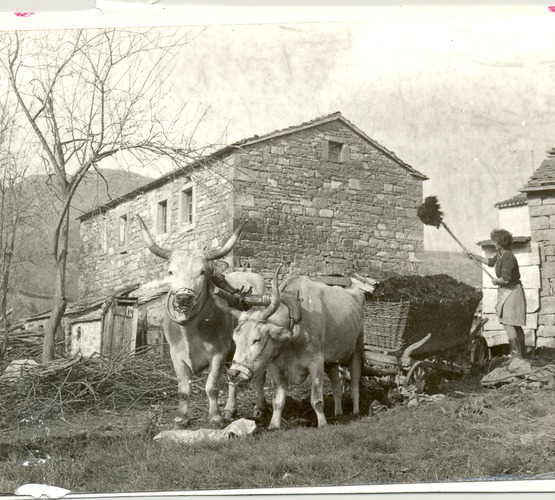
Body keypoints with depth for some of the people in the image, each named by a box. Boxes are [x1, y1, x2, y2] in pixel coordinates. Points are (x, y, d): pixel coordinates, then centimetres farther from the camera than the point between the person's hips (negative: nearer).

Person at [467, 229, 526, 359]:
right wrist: (475, 256, 29)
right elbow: (490, 261, 28)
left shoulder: (508, 257, -22)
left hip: (511, 292, -10)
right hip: (507, 291, 10)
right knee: (515, 324, 14)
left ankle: (516, 354, -12)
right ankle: (520, 352, 20)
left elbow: (505, 279, -26)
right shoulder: (500, 253, 7)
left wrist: (496, 280, -7)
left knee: (507, 323, -12)